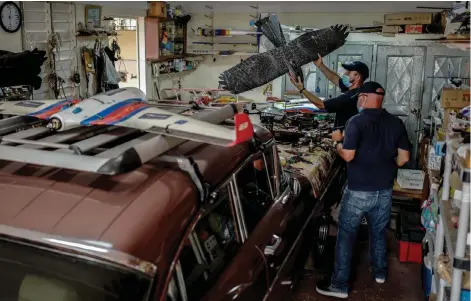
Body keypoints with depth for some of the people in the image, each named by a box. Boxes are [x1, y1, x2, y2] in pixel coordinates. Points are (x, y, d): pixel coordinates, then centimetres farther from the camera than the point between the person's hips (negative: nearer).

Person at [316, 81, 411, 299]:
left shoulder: (357, 121, -14)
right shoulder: (396, 123, 2)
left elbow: (348, 156, -19)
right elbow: (404, 157, 3)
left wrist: (337, 141, 0)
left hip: (358, 191, -5)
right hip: (385, 190, 5)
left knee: (346, 235, 4)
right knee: (379, 232, 23)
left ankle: (339, 285, 9)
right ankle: (380, 272, 41)